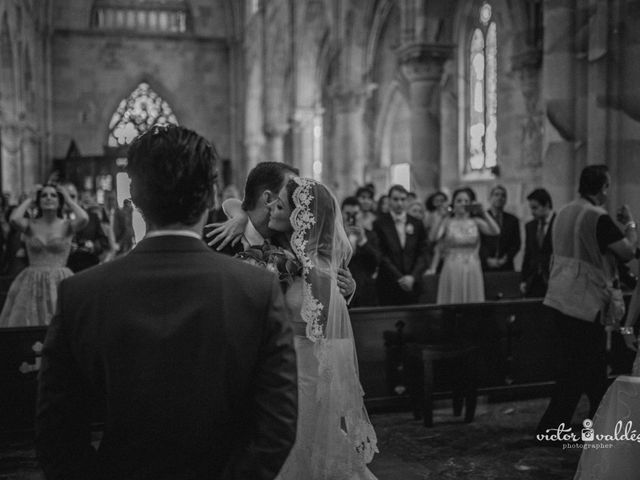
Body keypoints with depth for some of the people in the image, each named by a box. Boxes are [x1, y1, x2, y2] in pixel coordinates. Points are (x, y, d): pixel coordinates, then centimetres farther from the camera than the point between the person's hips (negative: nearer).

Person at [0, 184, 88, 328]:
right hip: (32, 284, 1)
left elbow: (83, 218, -20)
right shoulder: (30, 225, 4)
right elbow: (14, 219, -17)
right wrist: (29, 200, -1)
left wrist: (68, 199, -3)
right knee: (27, 323, 1)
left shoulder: (67, 225, 1)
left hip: (60, 283, -1)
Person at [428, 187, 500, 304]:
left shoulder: (476, 222, 6)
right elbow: (435, 238, -5)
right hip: (452, 271, -1)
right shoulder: (447, 222, 3)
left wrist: (483, 212, -15)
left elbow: (496, 231, -9)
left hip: (473, 271, 2)